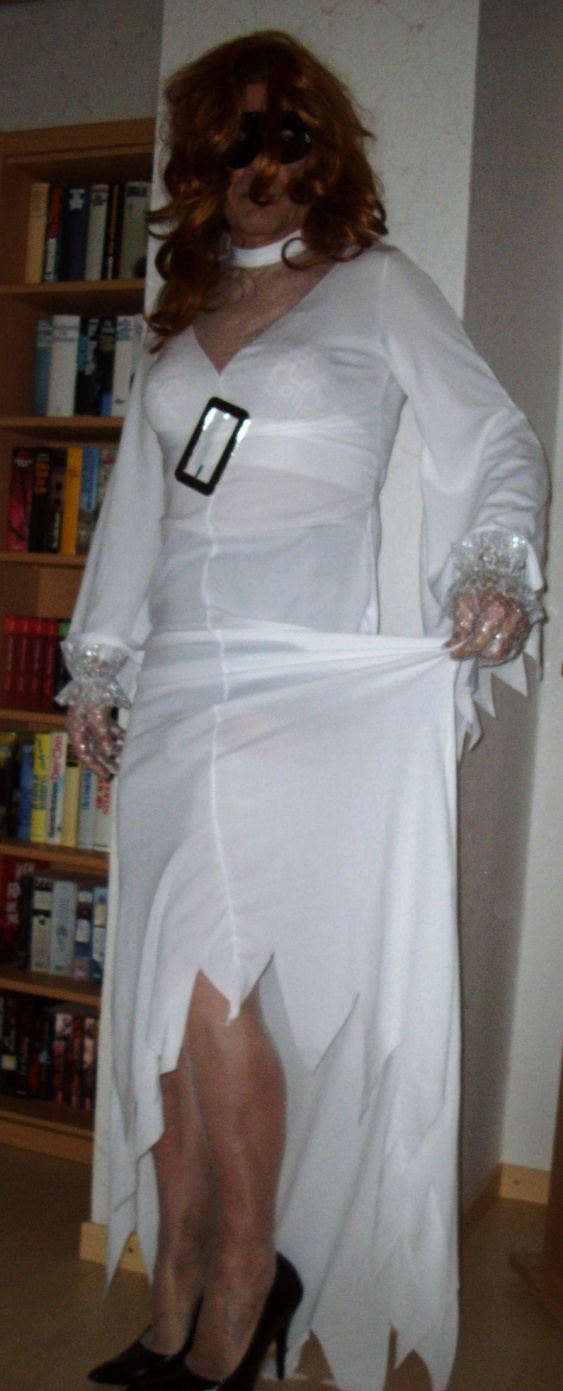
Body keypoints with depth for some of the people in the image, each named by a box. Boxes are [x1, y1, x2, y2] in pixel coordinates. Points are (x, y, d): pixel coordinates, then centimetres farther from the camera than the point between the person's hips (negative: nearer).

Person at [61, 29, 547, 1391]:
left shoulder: (376, 287, 7)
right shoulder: (182, 317, 21)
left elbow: (496, 441, 3)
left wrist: (498, 567, -17)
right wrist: (98, 663, 22)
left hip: (310, 678, -5)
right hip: (184, 677, 5)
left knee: (212, 984, -14)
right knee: (170, 993, 4)